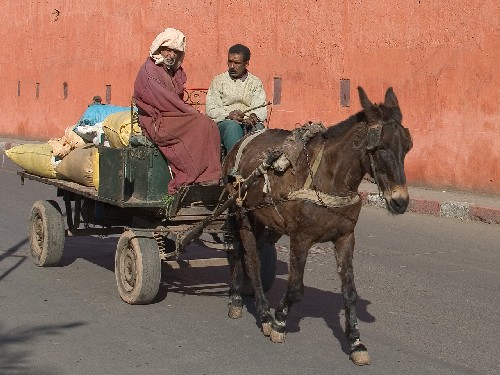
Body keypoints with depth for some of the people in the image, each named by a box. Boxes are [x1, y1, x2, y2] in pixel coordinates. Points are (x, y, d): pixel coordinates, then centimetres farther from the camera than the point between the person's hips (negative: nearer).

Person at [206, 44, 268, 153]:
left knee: (258, 128, -32)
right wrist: (229, 114, -17)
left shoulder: (255, 83, 16)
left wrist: (254, 116, -20)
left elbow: (262, 110, 6)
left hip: (249, 123, 1)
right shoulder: (219, 81, 12)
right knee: (232, 126, -36)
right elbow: (210, 110, 2)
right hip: (225, 123, -1)